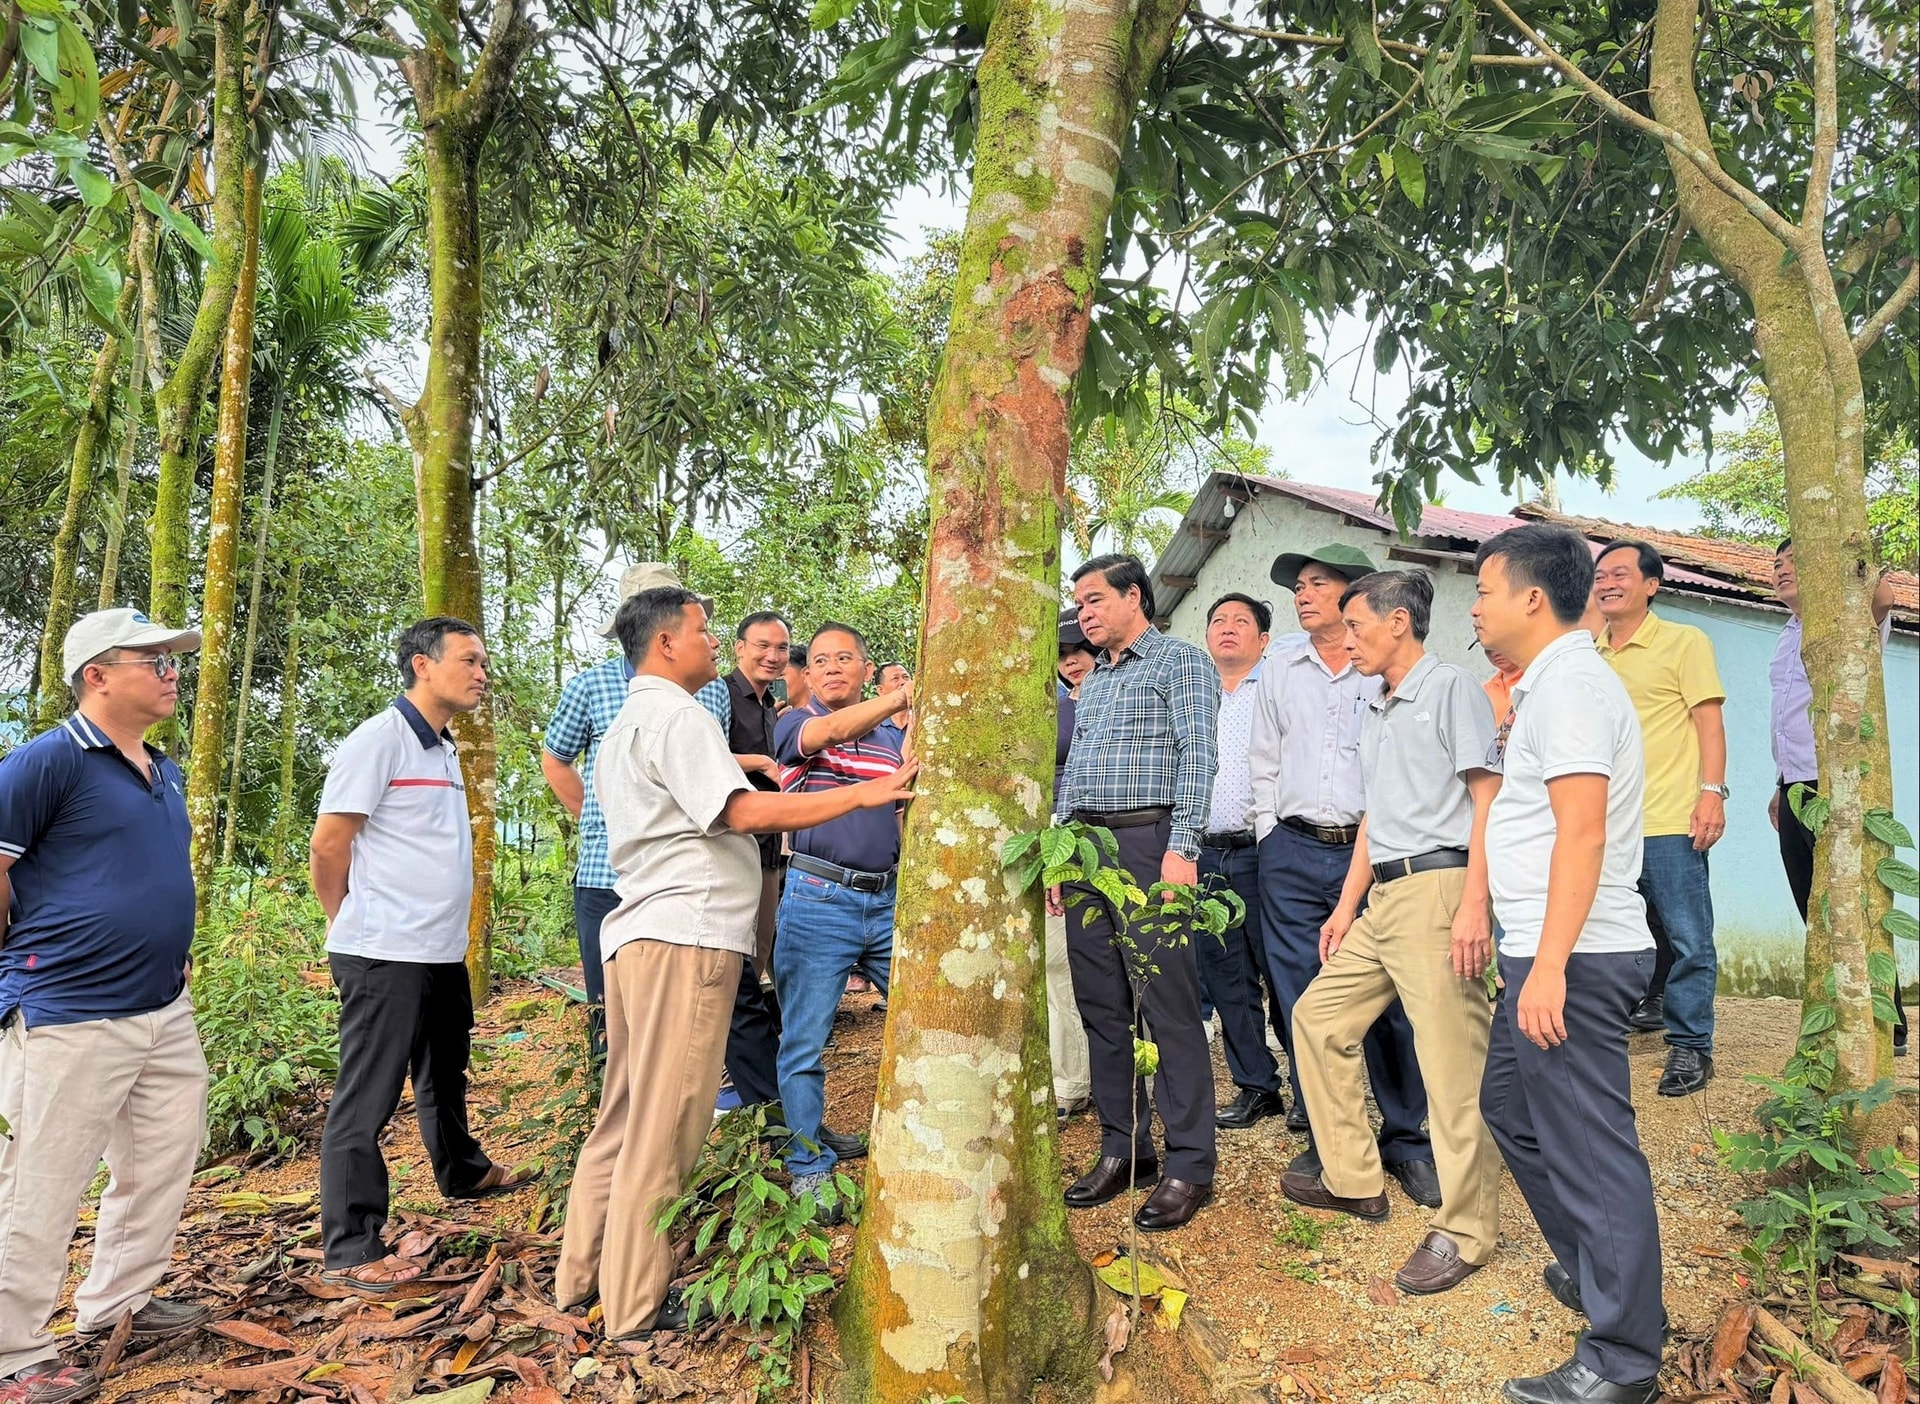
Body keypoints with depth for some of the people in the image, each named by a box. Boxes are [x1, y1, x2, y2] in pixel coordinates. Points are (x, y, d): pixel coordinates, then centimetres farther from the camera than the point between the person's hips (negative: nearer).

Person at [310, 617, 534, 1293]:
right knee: (367, 1099, 0)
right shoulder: (380, 739, -13)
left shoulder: (444, 749, 14)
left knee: (445, 1077, 26)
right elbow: (327, 846, -13)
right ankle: (350, 1251, 9)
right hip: (386, 957, -9)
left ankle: (463, 1171, 46)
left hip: (443, 952, 9)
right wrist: (359, 929, -2)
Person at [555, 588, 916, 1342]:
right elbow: (742, 811, -21)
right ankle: (637, 1303, 6)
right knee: (666, 1127, -3)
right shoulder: (676, 716, -10)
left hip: (639, 934, 10)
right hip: (684, 936, -10)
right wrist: (860, 794, -18)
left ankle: (583, 1273, 25)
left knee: (626, 1115, 16)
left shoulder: (625, 726, 23)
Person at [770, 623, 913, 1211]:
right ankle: (809, 1169, 16)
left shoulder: (893, 735, 15)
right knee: (803, 1044, 1)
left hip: (890, 898, 4)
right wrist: (906, 694, -32)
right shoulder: (795, 724, 2)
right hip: (819, 901, -4)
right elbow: (830, 732, -22)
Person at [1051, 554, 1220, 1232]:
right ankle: (1123, 1150, 19)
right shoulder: (1091, 682, 23)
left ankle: (1190, 1165, 3)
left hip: (1146, 841, -7)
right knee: (1101, 1006, 9)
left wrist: (1181, 848, -19)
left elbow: (1197, 756, -10)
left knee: (1169, 1007, -6)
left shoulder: (1182, 661, 1)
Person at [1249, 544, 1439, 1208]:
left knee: (1390, 999, -1)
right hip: (1294, 855, 3)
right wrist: (1269, 833, 10)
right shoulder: (1280, 669, 12)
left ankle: (1407, 1140, 15)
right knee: (1303, 1002, 6)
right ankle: (1324, 1136, 20)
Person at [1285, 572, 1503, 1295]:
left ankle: (1465, 1229, 5)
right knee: (1316, 1015, 13)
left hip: (1437, 888, -9)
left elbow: (1487, 800, -10)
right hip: (1382, 897, 9)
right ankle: (1353, 1178, 24)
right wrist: (1345, 907, 18)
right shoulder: (1374, 713, 20)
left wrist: (1473, 906, -19)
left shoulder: (1450, 688, -4)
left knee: (1451, 1060, -7)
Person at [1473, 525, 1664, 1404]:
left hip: (1572, 960, -11)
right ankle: (1587, 1271, 38)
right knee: (1510, 1106, 22)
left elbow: (1583, 831, -24)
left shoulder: (1569, 683, -15)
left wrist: (1550, 966, -27)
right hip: (1546, 954, 11)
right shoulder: (1549, 683, 16)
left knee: (1588, 1146, -2)